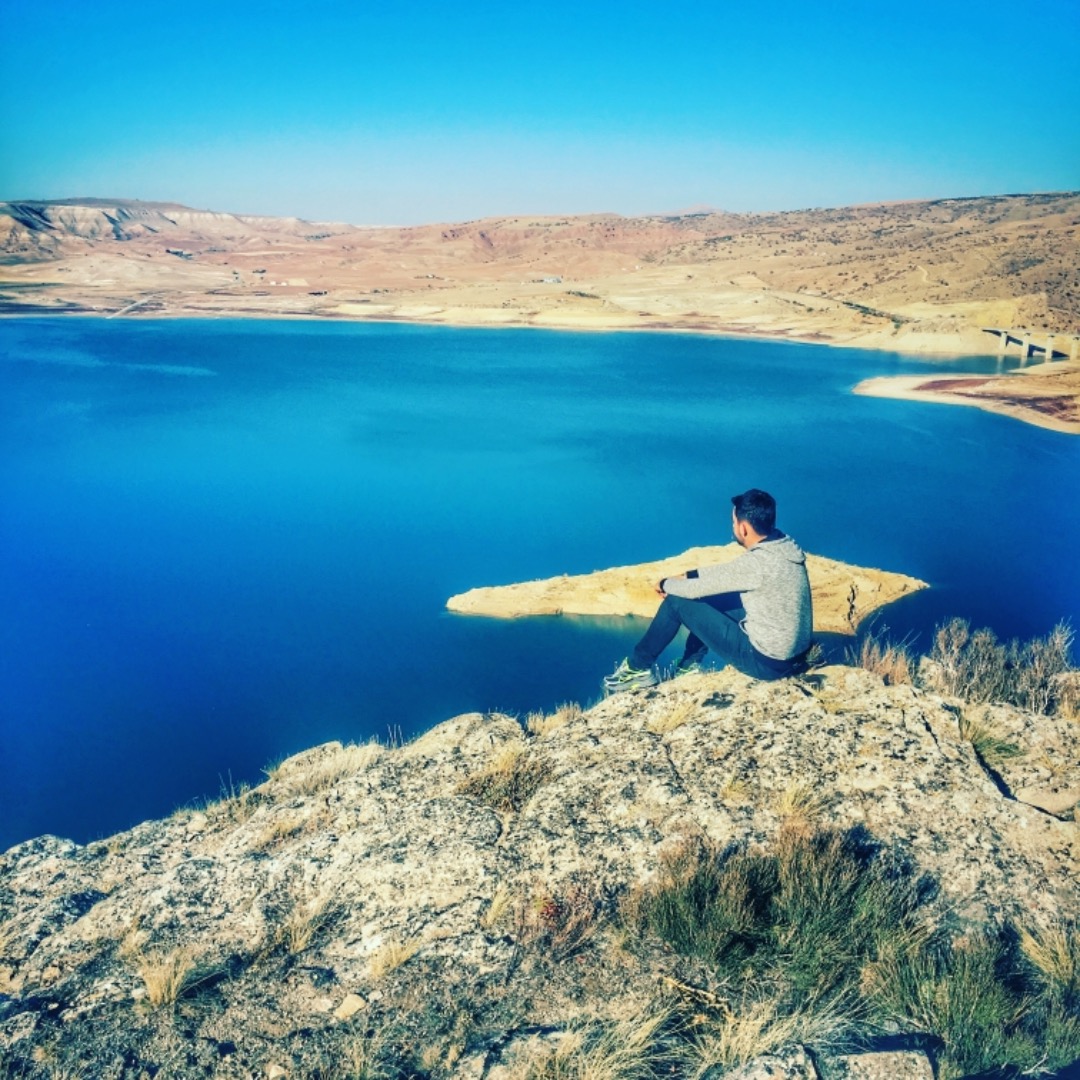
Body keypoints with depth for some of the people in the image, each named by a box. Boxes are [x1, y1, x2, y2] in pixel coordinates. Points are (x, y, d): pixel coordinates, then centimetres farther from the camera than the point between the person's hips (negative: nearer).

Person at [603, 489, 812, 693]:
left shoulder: (757, 562, -26)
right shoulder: (783, 545, 0)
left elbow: (695, 589, -15)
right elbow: (730, 570, 15)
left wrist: (665, 584, 5)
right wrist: (686, 575, 12)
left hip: (766, 661, -8)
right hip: (794, 653, 8)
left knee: (677, 602, -3)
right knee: (711, 597, 21)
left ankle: (638, 669, 14)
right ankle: (689, 667, 32)